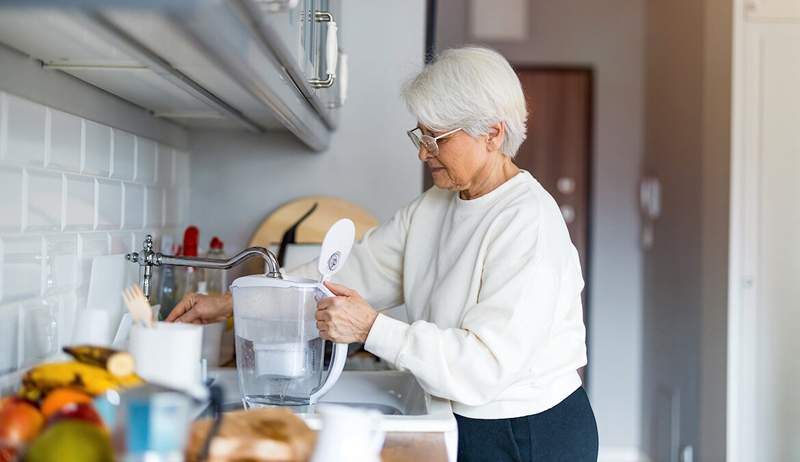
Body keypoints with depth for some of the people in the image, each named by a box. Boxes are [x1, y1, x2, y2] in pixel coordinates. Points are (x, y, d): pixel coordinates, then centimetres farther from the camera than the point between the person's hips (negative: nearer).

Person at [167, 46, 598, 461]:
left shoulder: (529, 223, -21)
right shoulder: (431, 209, 6)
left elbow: (486, 364, -26)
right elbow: (353, 270, 3)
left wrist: (372, 329, -29)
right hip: (463, 426, 7)